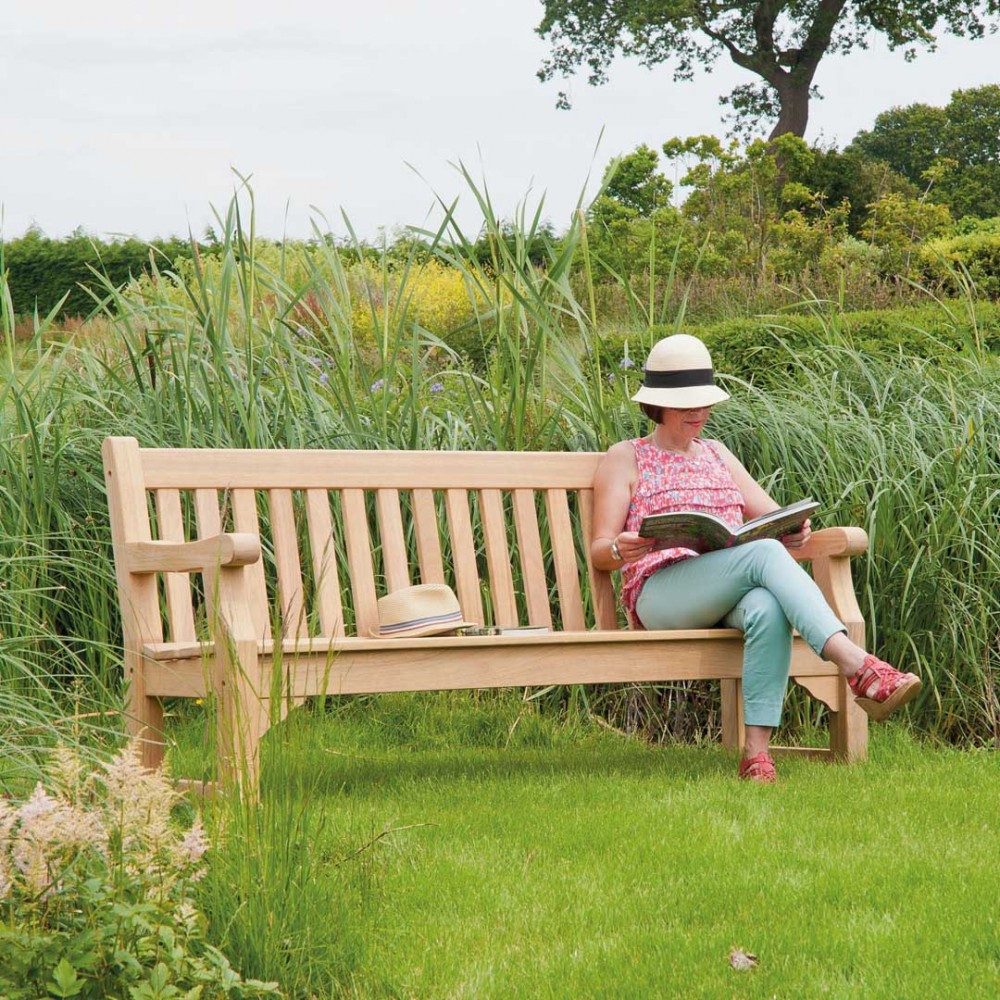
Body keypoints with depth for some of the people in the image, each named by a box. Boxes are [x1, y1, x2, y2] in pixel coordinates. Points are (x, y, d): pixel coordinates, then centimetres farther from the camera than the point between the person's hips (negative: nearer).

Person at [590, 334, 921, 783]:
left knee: (766, 607, -38)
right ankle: (859, 667, -49)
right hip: (661, 591, -4)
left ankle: (757, 752, -44)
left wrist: (793, 530, -5)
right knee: (764, 553, -34)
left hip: (731, 596, 4)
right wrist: (620, 549, -18)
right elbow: (598, 551, 8)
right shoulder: (626, 458, 16)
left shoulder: (716, 454, 29)